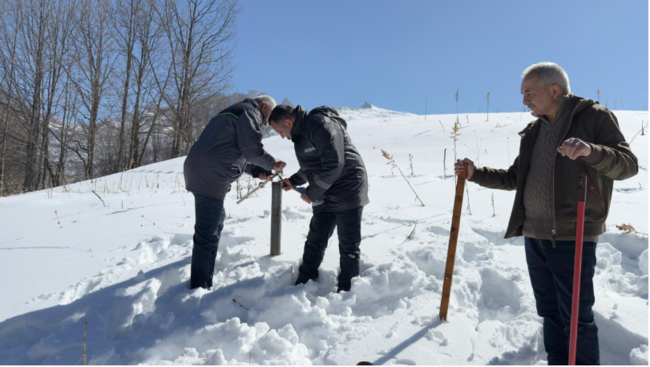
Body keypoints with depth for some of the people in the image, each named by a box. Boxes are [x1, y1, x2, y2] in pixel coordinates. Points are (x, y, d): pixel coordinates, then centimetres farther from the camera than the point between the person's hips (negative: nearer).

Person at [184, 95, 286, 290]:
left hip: (201, 172, 11)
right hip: (209, 176, -11)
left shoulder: (235, 113, 28)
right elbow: (252, 149, -9)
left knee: (216, 220, 28)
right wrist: (272, 164, 7)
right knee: (208, 233, -8)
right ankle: (200, 288, -4)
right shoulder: (250, 112, -3)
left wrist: (257, 171, 16)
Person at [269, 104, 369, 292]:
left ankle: (346, 291, 11)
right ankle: (303, 284, 24)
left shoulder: (320, 125, -20)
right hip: (325, 195, 9)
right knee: (315, 241, 14)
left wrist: (312, 193, -17)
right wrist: (294, 181, 12)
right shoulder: (301, 133, 11)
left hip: (348, 193, -9)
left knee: (348, 246, 0)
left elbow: (333, 164, -26)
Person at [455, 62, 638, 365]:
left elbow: (628, 164, -13)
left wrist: (590, 150, -32)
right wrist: (476, 174, 9)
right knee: (550, 313, 15)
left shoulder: (594, 117, -4)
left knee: (576, 317, -2)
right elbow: (515, 178, 21)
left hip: (572, 236, -7)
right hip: (535, 236, 7)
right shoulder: (534, 131, 15)